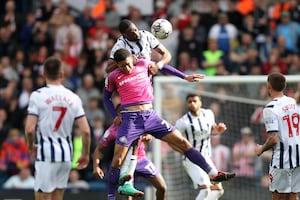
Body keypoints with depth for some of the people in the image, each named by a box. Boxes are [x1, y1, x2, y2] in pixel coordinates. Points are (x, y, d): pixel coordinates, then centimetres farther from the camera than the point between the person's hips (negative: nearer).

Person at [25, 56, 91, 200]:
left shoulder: (38, 95, -8)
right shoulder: (73, 98, 3)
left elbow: (29, 129, -13)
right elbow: (86, 130, -1)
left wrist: (31, 147, 6)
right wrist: (86, 154, 13)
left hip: (46, 153, -5)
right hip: (66, 153, 5)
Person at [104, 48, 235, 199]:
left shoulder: (143, 64, 7)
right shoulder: (113, 77, 0)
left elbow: (162, 67, 24)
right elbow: (106, 98, 14)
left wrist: (184, 77, 25)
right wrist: (115, 116, 1)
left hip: (150, 116, 3)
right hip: (130, 118, -3)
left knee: (182, 142, -1)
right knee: (118, 160, -12)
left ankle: (213, 174, 5)